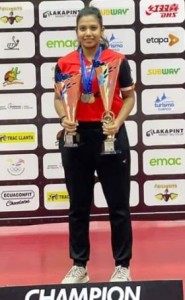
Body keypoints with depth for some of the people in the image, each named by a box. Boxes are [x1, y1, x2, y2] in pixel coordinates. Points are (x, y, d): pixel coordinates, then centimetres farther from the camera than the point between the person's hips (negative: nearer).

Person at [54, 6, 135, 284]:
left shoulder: (117, 60, -3)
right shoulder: (64, 63, 3)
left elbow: (129, 97, 0)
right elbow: (58, 98, 8)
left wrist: (117, 122, -16)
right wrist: (64, 118, -12)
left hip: (110, 136, -2)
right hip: (76, 136, 2)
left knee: (118, 204, 5)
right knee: (78, 206, 11)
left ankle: (122, 266, 18)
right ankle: (79, 266, 23)